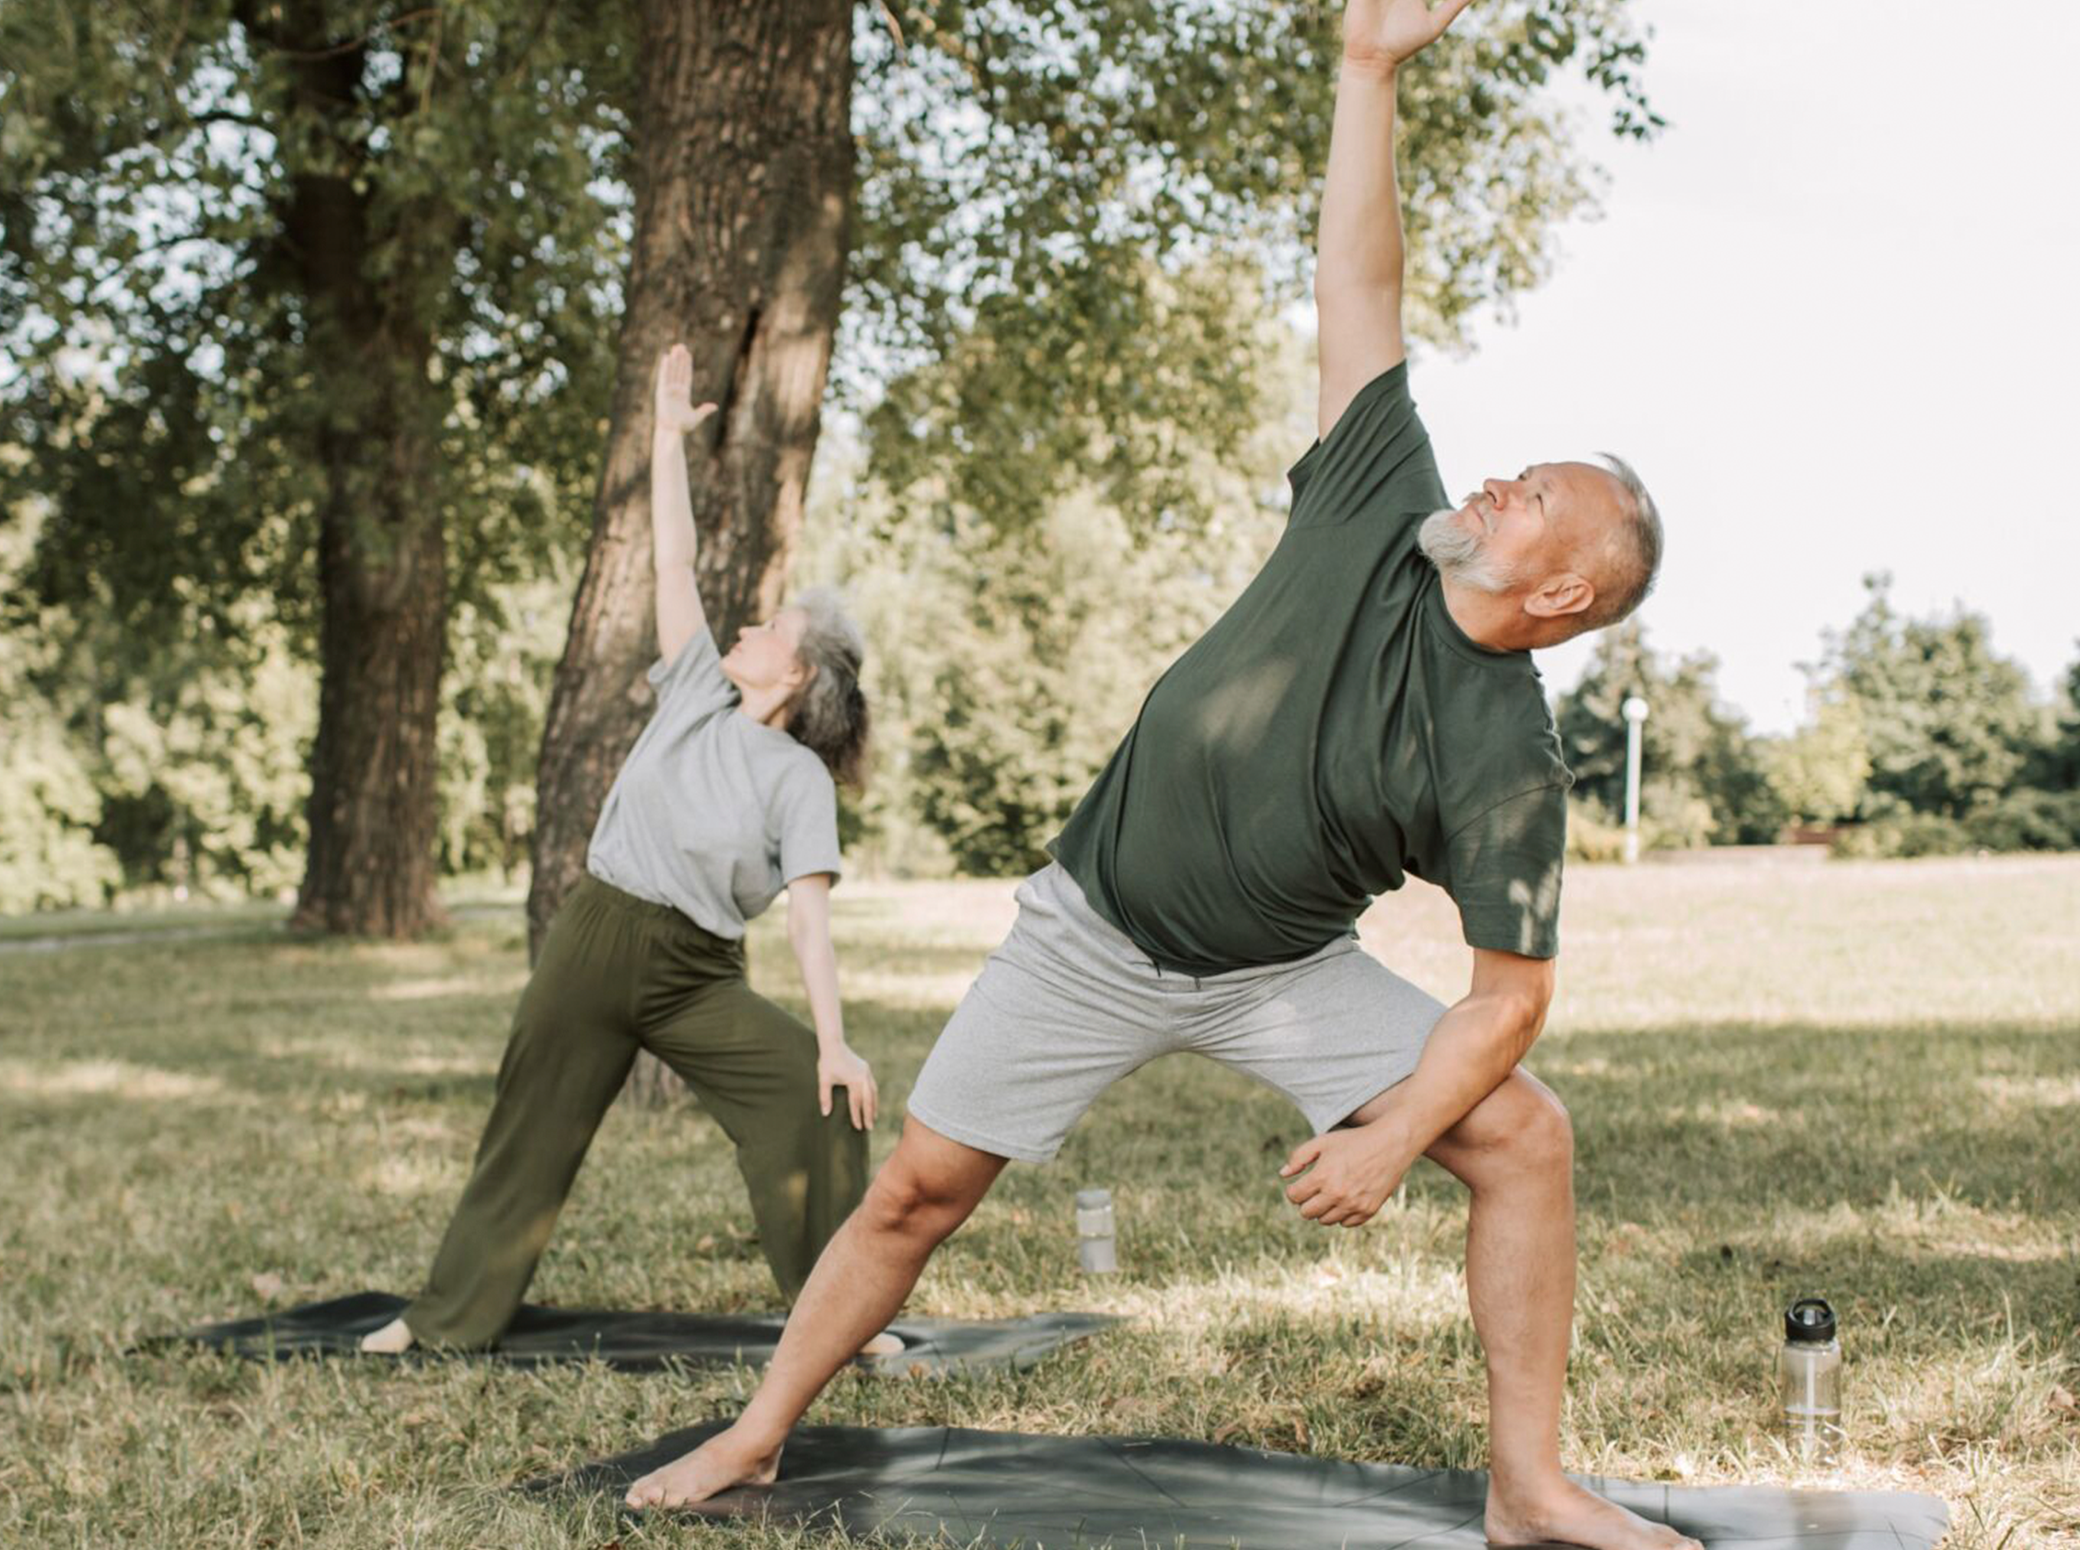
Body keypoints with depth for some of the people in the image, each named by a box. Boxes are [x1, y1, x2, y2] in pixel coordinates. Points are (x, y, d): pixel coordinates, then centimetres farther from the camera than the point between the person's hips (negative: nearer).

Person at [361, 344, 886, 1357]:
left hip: (698, 978, -3)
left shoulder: (800, 779, -5)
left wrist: (835, 1041, -22)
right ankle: (449, 1315, 26)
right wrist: (669, 435, 3)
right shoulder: (695, 692, 4)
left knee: (818, 1102, -19)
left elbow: (809, 915, -13)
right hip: (592, 943, 3)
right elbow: (672, 559, 4)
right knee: (529, 1136, 10)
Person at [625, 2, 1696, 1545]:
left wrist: (1393, 1134, -27)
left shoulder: (1510, 765, -20)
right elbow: (1359, 287, -12)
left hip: (1284, 974, -1)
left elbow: (1512, 990, -16)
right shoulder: (1385, 517, -13)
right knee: (919, 1189, 2)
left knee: (1524, 1135, -17)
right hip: (1095, 936, 2)